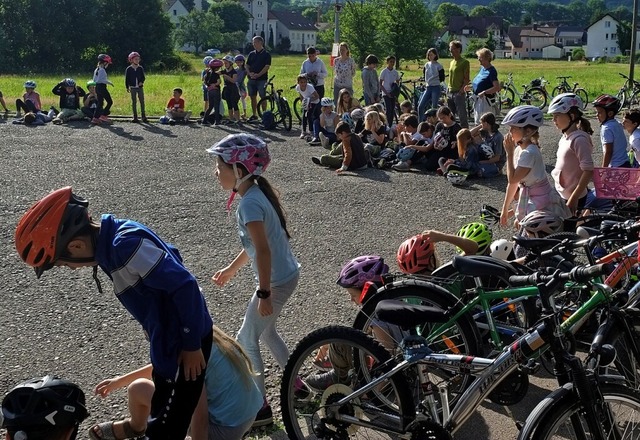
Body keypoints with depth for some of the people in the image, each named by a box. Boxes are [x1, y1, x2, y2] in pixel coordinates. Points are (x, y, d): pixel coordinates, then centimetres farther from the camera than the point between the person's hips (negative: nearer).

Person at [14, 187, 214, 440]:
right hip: (170, 338, 9)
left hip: (184, 343, -9)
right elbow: (167, 258, 15)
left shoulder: (125, 245, -27)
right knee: (163, 408, 27)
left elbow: (185, 286, -28)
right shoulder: (118, 235, 2)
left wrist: (192, 345, -18)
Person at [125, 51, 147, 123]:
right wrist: (127, 87, 0)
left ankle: (144, 117, 2)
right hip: (133, 88, -1)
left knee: (142, 101, -2)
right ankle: (135, 117, 10)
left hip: (140, 87, 1)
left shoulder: (140, 68, 5)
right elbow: (126, 79, 3)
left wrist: (142, 82, -13)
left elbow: (143, 77, 8)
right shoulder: (128, 69, 0)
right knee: (134, 102, 5)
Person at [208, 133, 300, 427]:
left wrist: (264, 293, -23)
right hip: (286, 274, 9)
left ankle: (262, 409, 15)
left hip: (276, 281, -9)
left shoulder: (249, 203, -23)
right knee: (265, 331, 25)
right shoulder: (256, 192, 6)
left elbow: (263, 251, -27)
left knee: (247, 341, 5)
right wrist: (232, 268, 25)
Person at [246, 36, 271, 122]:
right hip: (251, 79, 5)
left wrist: (258, 75, -18)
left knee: (263, 97, -5)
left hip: (262, 79, -5)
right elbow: (247, 65, 14)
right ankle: (254, 115, 15)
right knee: (253, 97, 8)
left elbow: (267, 66, -10)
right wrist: (249, 73, -7)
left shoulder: (266, 54, -2)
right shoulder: (251, 54, 14)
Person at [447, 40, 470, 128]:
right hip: (451, 93, 8)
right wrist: (447, 93, 13)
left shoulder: (464, 62, -7)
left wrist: (461, 90, -19)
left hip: (459, 93, -8)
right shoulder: (451, 62, 16)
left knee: (462, 116, -7)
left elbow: (466, 79, -10)